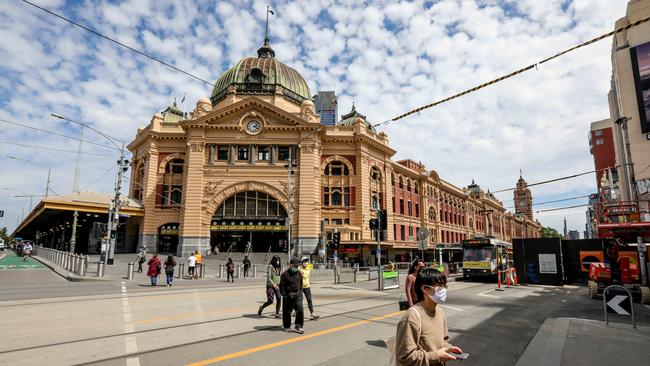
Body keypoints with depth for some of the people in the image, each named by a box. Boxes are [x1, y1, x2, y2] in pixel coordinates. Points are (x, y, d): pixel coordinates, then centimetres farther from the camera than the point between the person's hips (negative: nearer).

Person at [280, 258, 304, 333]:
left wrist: (300, 293, 13)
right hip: (288, 296, -3)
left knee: (300, 310, -7)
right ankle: (286, 327, 25)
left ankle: (298, 326, 3)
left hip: (297, 295, 4)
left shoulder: (299, 273, 9)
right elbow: (282, 285, -4)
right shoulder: (285, 274, -7)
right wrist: (284, 294, -9)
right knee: (287, 312, 8)